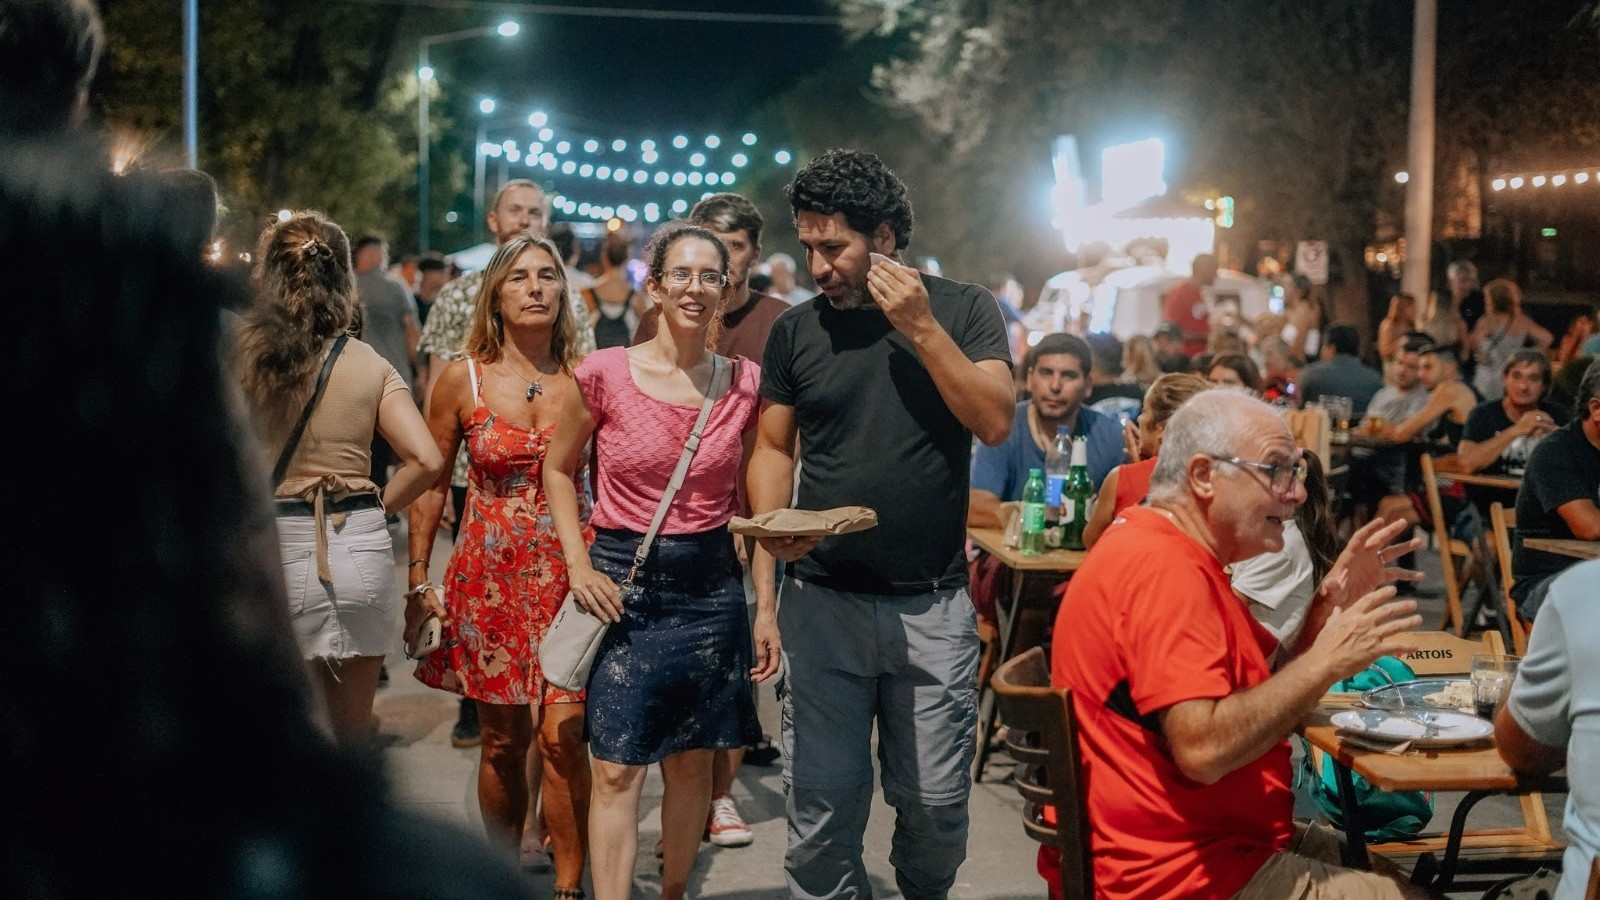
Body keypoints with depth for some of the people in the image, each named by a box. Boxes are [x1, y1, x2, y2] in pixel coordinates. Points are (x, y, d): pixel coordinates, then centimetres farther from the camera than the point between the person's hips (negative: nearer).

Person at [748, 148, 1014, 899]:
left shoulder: (963, 310, 1)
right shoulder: (795, 331, 6)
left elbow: (995, 421, -10)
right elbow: (774, 449, 9)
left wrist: (921, 329, -15)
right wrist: (770, 531, -8)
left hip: (932, 605, -1)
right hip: (823, 602, 1)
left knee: (935, 804, 6)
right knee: (820, 806, 1)